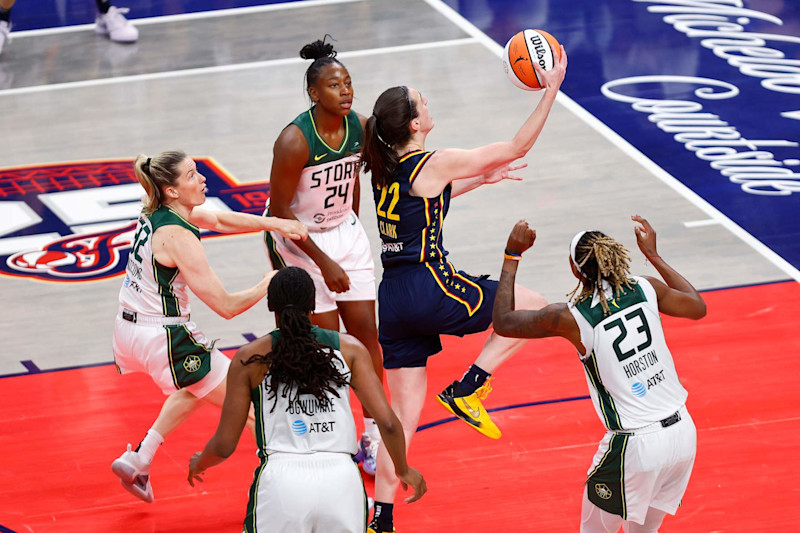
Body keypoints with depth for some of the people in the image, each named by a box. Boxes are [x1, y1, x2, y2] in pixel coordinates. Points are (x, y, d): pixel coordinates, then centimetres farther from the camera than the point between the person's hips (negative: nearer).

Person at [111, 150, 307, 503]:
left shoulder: (156, 212, 1)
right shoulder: (177, 236, -24)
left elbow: (219, 220, 18)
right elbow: (226, 306, -22)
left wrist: (275, 223, 6)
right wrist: (268, 284, -8)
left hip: (128, 329, 9)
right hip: (164, 340, -9)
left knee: (199, 386, 35)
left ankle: (138, 460, 32)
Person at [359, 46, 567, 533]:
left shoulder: (384, 168, 11)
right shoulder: (435, 164, -11)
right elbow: (517, 148, -5)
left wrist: (478, 179, 34)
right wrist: (552, 90, -1)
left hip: (394, 298, 8)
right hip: (431, 288, -8)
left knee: (403, 414, 11)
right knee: (534, 308, 11)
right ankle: (467, 389, 4)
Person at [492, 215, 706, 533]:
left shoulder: (571, 318, -13)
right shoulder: (645, 289, -3)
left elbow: (502, 322, 4)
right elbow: (698, 308, 19)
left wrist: (512, 256, 12)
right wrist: (653, 256, 26)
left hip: (635, 446, -5)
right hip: (683, 432, 5)